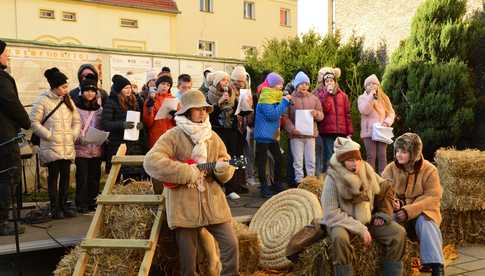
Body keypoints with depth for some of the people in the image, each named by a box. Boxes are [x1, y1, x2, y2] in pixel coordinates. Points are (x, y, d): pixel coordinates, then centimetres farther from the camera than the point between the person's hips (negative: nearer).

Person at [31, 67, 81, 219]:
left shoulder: (68, 101, 11)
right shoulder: (42, 100, -6)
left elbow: (76, 121, 16)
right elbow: (34, 122, -8)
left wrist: (74, 135, 2)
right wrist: (49, 136, -13)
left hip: (68, 147, 5)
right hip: (51, 147, -5)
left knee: (65, 175, 9)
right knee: (53, 176, 1)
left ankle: (63, 205, 20)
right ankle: (54, 207, 10)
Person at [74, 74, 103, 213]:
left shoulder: (99, 109, 11)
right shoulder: (76, 108, -3)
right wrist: (81, 138, -20)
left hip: (96, 149, 4)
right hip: (81, 148, -4)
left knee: (95, 176, 8)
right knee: (82, 177, -3)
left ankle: (93, 202, 20)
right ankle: (81, 204, 8)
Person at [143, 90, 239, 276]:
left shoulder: (213, 137, 9)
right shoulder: (173, 136, -6)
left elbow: (226, 173, 11)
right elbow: (151, 162, -20)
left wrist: (222, 169, -14)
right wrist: (187, 172, -21)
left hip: (212, 201, 4)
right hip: (184, 204, -4)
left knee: (231, 244, 0)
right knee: (188, 256, 4)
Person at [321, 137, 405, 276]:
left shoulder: (366, 169, -4)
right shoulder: (333, 178, -19)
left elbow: (386, 189, 13)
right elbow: (331, 214, -23)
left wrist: (383, 214, 3)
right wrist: (360, 229, -26)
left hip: (368, 220, 5)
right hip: (343, 222, -5)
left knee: (399, 233, -12)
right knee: (340, 238, -37)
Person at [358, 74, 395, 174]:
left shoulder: (384, 98, 14)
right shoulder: (362, 97, 6)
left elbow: (391, 113, 11)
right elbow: (364, 111, -12)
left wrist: (387, 122, -8)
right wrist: (371, 96, -11)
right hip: (369, 132, -2)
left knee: (382, 156, -1)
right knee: (371, 156, -5)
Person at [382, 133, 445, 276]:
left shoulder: (429, 170, -5)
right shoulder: (390, 169, 3)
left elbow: (433, 197, -13)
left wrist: (409, 210, -25)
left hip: (421, 211, -1)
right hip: (398, 211, 2)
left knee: (425, 222, -35)